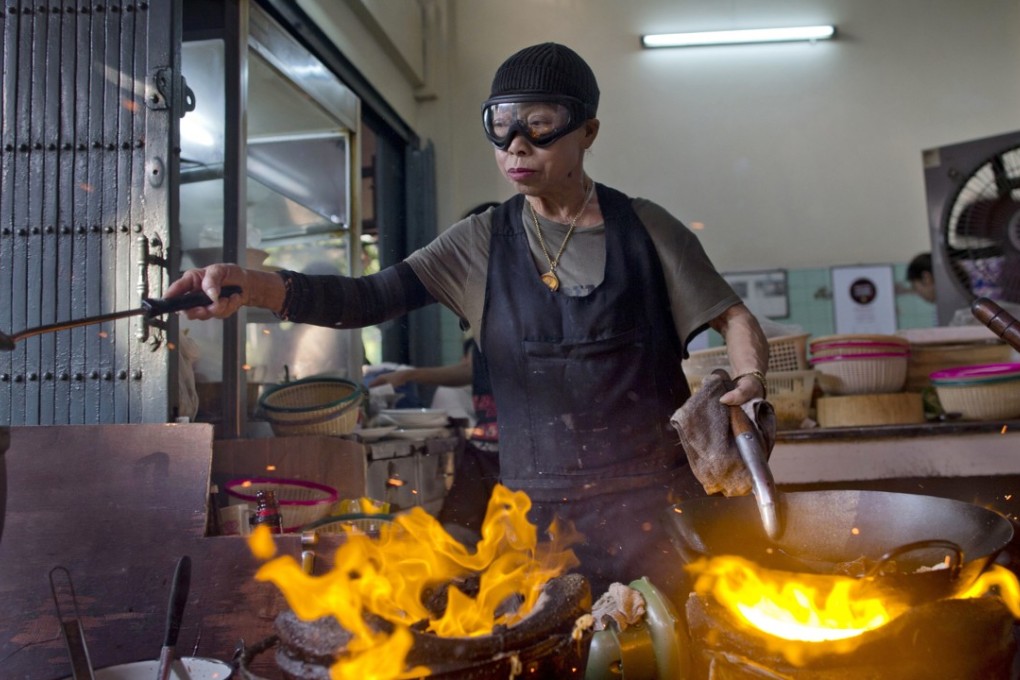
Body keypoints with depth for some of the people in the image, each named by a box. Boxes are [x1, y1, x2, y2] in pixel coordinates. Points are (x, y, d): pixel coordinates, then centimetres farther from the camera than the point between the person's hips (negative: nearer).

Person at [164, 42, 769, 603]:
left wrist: (750, 382, -13)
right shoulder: (482, 244, 5)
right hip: (540, 505, 1)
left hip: (657, 502, -1)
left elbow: (733, 317, 8)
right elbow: (368, 299, -6)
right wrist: (253, 286, -21)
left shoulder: (645, 228, 2)